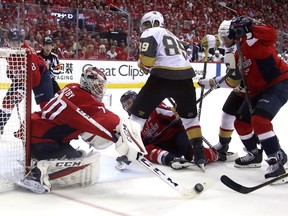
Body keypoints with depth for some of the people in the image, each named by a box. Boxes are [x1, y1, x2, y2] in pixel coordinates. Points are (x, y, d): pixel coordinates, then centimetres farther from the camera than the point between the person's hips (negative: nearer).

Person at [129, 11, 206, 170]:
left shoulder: (151, 33, 9)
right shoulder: (173, 37, 31)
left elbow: (147, 55, -8)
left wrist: (144, 65, 12)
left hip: (162, 76, -6)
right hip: (185, 76, 6)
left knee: (139, 112, 5)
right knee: (189, 116, 23)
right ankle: (199, 153, 18)